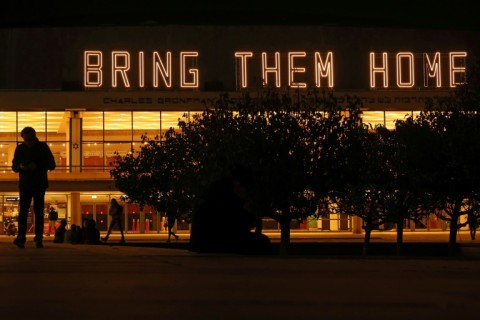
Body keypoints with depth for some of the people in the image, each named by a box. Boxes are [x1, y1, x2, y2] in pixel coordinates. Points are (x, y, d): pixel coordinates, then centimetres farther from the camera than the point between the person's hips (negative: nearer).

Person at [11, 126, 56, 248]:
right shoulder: (20, 148, 5)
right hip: (25, 184, 1)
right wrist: (21, 167, -15)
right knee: (23, 211, -9)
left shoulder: (42, 147, 1)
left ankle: (39, 239, -1)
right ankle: (21, 238, -16)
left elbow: (52, 165, -1)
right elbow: (14, 166, 9)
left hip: (39, 184, -1)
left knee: (39, 212, -1)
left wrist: (38, 166, -17)